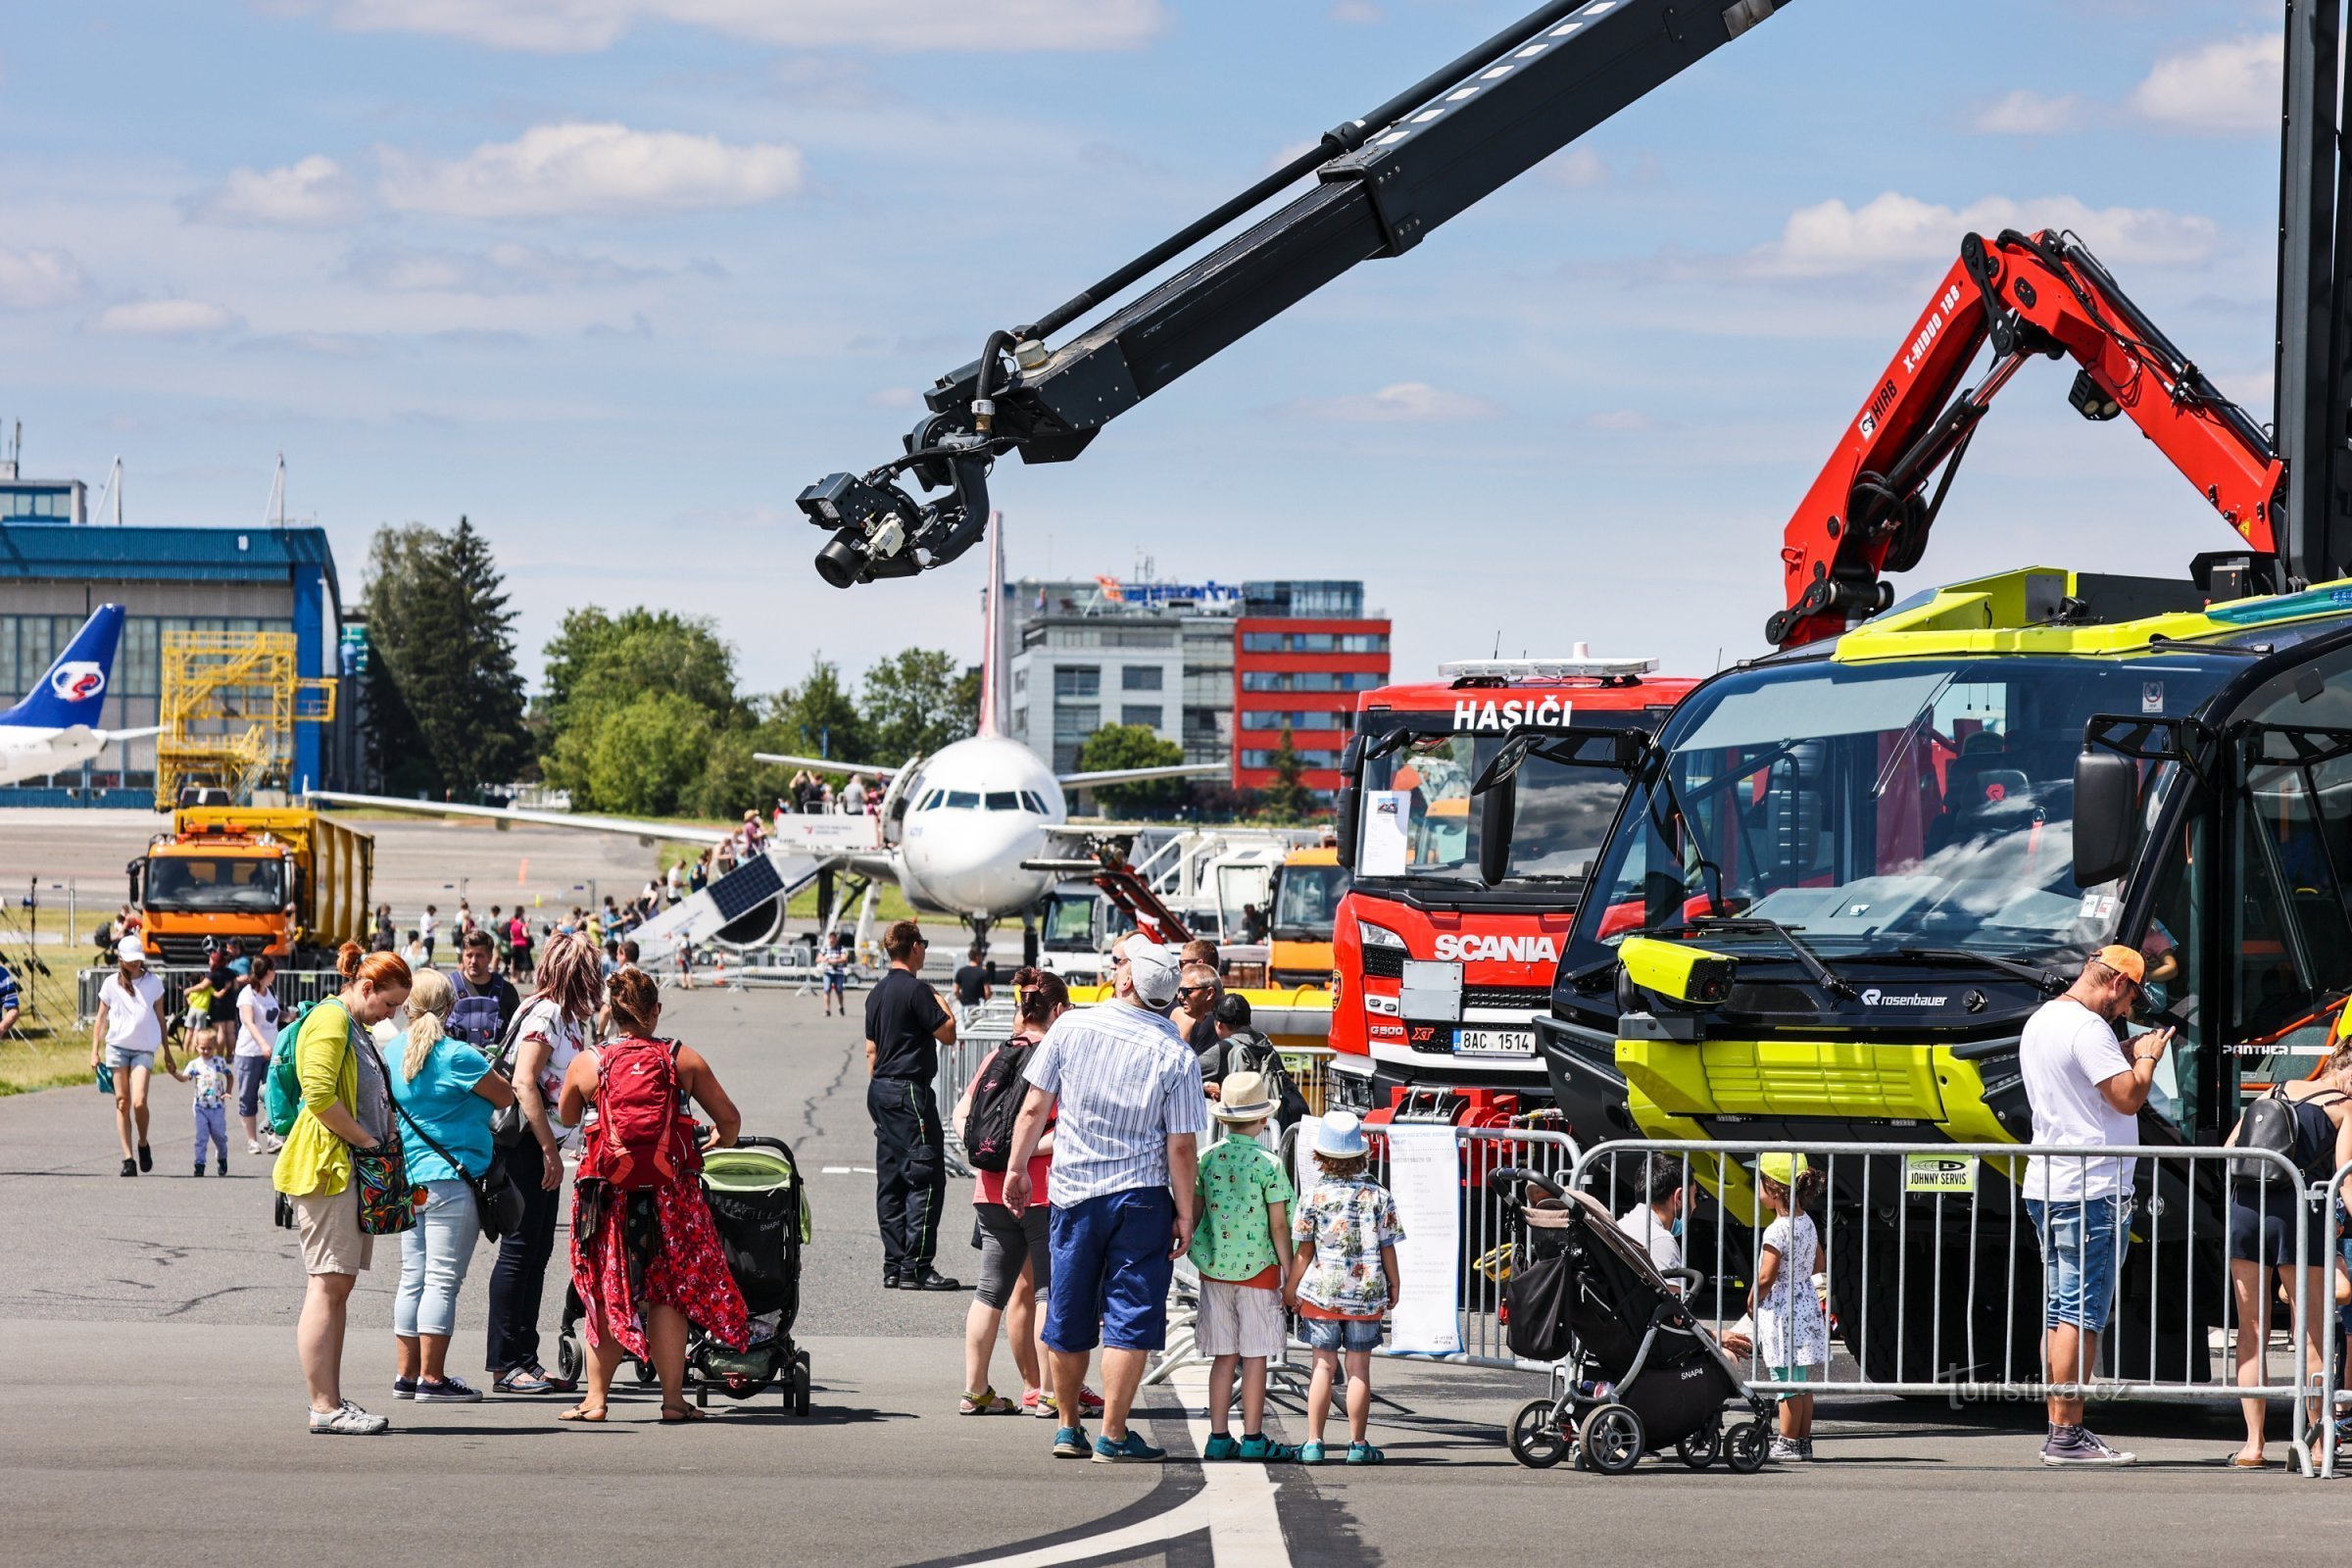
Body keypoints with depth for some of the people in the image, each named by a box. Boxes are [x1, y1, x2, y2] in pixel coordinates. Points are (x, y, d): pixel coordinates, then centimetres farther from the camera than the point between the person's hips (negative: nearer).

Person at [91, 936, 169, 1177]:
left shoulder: (153, 983, 6)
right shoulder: (111, 984, 5)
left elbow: (159, 1017, 13)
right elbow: (101, 1019, 10)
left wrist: (166, 1050, 16)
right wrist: (94, 1051, 5)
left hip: (144, 1049, -1)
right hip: (117, 1046, 1)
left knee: (139, 1102, -15)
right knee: (122, 1103, -2)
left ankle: (143, 1144, 11)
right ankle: (128, 1158, 1)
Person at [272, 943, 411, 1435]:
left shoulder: (354, 1027, 22)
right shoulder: (330, 1021, -11)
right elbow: (319, 1095, -23)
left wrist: (378, 1141, 17)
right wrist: (366, 1140, -16)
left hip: (352, 1171, 11)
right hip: (326, 1167, -11)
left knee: (339, 1285, 10)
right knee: (327, 1285, -11)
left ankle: (331, 1402, 12)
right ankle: (325, 1408, -12)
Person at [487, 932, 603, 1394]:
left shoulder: (568, 1016, 14)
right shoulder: (546, 1013, -14)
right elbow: (524, 1083, -22)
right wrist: (550, 1150, -21)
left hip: (543, 1146, 10)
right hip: (525, 1143, -10)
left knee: (537, 1251, 11)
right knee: (520, 1250, -6)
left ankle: (525, 1360, 16)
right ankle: (505, 1365, -2)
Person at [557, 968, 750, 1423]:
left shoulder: (586, 1064, -1)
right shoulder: (684, 1059, 0)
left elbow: (567, 1117, 17)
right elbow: (729, 1119, 9)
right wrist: (717, 1142, 32)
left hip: (607, 1193, 0)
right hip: (671, 1192, 0)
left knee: (605, 1294, 10)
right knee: (669, 1291, 7)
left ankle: (596, 1397, 12)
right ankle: (673, 1398, 6)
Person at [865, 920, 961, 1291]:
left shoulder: (877, 993, 14)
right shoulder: (916, 990, -13)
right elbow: (947, 1034, -11)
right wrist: (941, 1003, 7)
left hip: (881, 1091, 9)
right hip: (909, 1092, -9)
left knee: (891, 1182, 9)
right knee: (925, 1178, -7)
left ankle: (894, 1266, 10)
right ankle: (915, 1267, -11)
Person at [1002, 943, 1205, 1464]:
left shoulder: (1071, 1027, -4)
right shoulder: (1175, 1055, -9)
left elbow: (1035, 1108, -1)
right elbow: (1182, 1147, -9)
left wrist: (1017, 1167, 11)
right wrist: (1184, 1213, -1)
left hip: (1073, 1191, 3)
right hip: (1141, 1196, -2)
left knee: (1069, 1315, 14)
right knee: (1130, 1316, 2)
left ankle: (1068, 1427, 24)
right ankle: (1112, 1436, -1)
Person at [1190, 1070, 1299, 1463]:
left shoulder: (1207, 1159, 1)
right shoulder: (1269, 1165, -9)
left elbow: (1193, 1214, 5)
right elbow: (1278, 1226, -8)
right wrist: (1288, 1272, 1)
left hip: (1214, 1267, 4)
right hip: (1258, 1268, -4)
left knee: (1224, 1356, 8)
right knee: (1255, 1356, 2)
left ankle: (1218, 1438, 8)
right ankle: (1252, 1438, 4)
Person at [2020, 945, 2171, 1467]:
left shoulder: (2039, 1022, 17)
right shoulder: (2087, 1028, -14)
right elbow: (2128, 1097, -17)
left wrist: (2126, 1057, 21)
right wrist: (2146, 1057, 0)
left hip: (2046, 1186, 10)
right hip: (2089, 1190, -10)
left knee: (2060, 1314, 11)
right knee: (2081, 1315, -9)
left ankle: (2058, 1432, 12)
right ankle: (2067, 1436, -10)